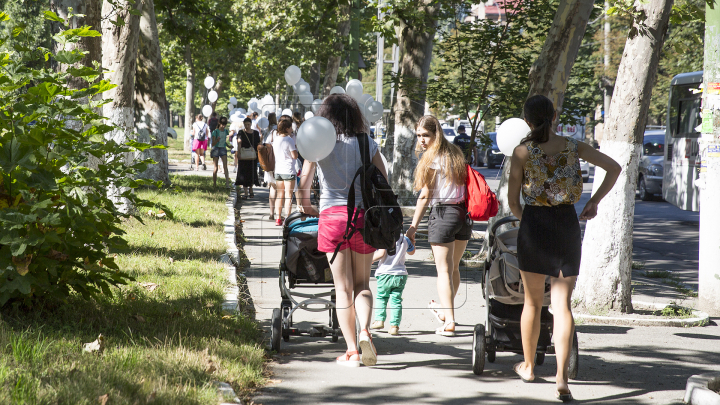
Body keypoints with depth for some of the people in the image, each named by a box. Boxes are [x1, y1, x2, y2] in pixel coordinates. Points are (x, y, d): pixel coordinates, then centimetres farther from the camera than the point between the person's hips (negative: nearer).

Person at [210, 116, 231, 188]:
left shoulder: (226, 131, 6)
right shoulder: (215, 132, -9)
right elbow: (213, 144, -10)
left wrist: (228, 145, 5)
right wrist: (217, 140, -29)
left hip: (223, 149, 3)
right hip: (216, 149, -3)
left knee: (225, 166, -13)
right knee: (215, 168, 2)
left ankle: (227, 182, -21)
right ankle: (214, 183, 12)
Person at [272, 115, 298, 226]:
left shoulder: (276, 139, 6)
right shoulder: (290, 140, -14)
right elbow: (294, 156, -14)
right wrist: (296, 147, 2)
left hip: (278, 170, 6)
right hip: (288, 171, -6)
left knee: (280, 194, 13)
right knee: (288, 195, -2)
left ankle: (278, 218, 15)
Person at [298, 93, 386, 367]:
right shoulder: (367, 144, 4)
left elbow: (304, 183, 3)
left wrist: (306, 206, 23)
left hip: (332, 216, -1)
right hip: (363, 215, 1)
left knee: (343, 287, 5)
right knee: (362, 283, 12)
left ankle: (351, 350, 2)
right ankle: (365, 331, -14)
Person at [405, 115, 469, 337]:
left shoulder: (432, 158, -8)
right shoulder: (455, 154, 14)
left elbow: (425, 195, -8)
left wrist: (413, 226, -5)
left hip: (442, 214, -7)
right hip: (463, 214, 7)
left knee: (444, 271, -4)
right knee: (453, 267, 21)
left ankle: (449, 322, -8)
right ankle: (445, 310, 39)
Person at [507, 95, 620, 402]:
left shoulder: (523, 151, -5)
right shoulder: (573, 147, 3)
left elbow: (512, 200, -2)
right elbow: (614, 168, 4)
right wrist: (595, 201, 8)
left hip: (534, 224, -1)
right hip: (567, 224, 1)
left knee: (532, 301, 16)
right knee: (562, 304, 0)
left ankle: (528, 367, 30)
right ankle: (562, 376, -14)